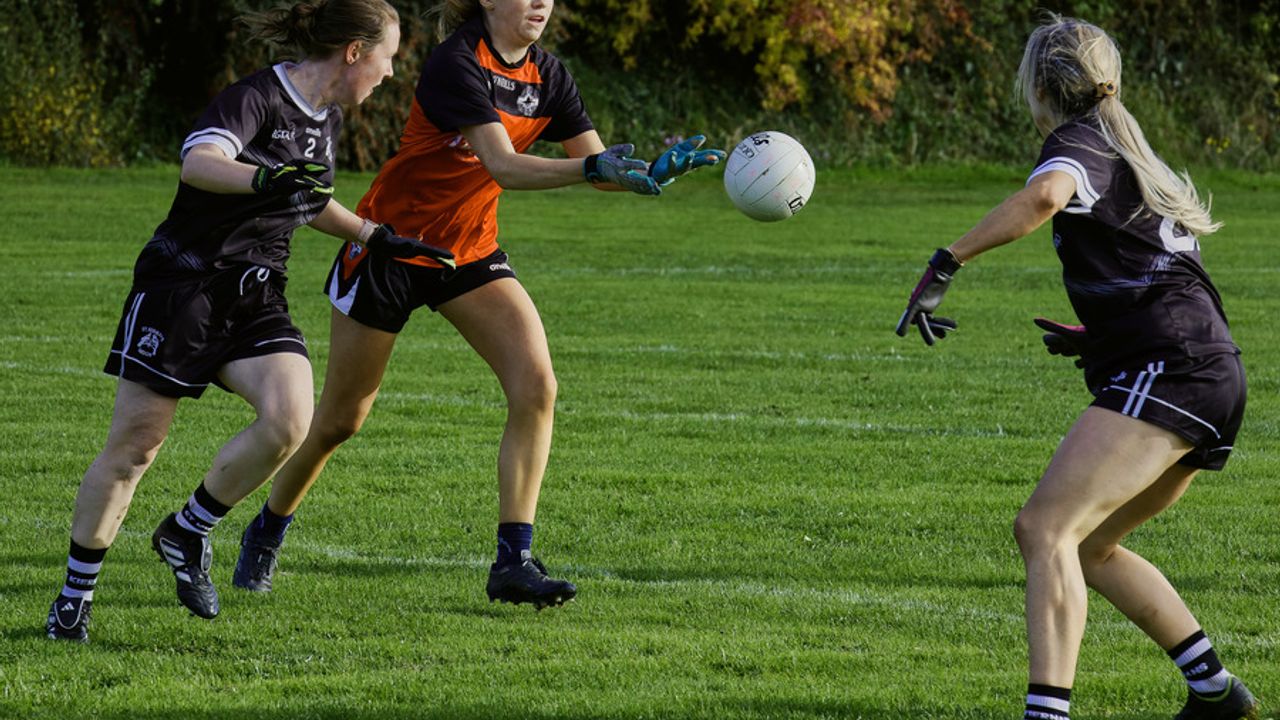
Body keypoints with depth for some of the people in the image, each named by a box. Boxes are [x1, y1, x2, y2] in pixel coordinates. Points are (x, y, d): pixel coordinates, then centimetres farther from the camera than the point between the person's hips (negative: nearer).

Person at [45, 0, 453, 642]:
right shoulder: (258, 97, -16)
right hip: (184, 280, -7)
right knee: (134, 444, -3)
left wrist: (377, 238, 26)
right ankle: (75, 592, 11)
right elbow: (199, 162, -36)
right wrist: (265, 179, -52)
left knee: (290, 418, -18)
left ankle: (187, 534, 3)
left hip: (257, 298, 7)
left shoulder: (326, 119, 10)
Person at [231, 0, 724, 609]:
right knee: (340, 418, 6)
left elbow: (597, 162, -4)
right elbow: (503, 167, -35)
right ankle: (265, 536, 31)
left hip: (470, 250, 6)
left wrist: (647, 174, -25)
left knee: (535, 386, -17)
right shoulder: (457, 64, -24)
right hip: (390, 246, -6)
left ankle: (514, 560, -14)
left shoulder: (546, 75, -1)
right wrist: (591, 167, -49)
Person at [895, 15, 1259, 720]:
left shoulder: (1078, 140, -3)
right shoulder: (1126, 150, 26)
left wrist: (944, 263, -29)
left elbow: (1044, 195, -29)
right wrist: (1093, 336, 35)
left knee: (1044, 528, -19)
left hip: (1166, 372, -10)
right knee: (1088, 547, 20)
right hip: (1211, 377, 10)